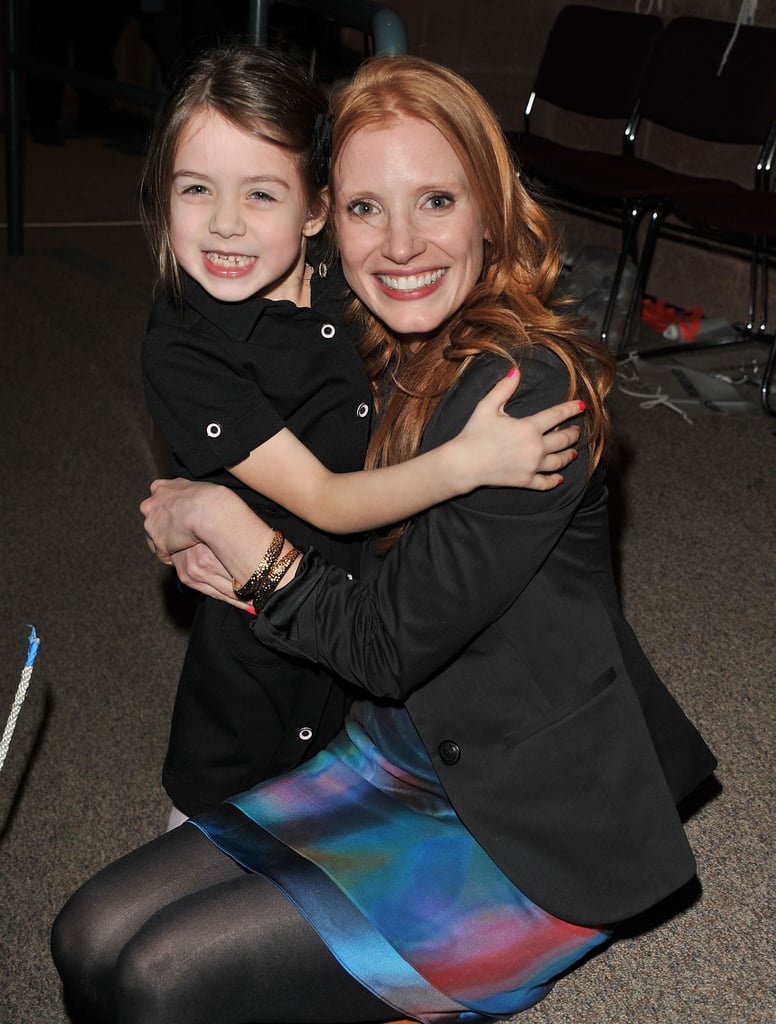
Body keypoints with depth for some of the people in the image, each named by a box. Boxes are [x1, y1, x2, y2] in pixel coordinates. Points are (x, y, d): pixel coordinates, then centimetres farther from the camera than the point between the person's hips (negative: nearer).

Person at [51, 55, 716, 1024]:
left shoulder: (534, 388, -23)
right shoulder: (386, 359, 2)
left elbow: (389, 644, -20)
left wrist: (219, 517, -10)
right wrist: (235, 564, -12)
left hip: (536, 824, -7)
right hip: (401, 753, 8)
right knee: (92, 936, 0)